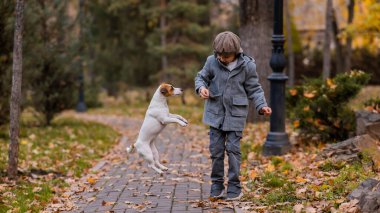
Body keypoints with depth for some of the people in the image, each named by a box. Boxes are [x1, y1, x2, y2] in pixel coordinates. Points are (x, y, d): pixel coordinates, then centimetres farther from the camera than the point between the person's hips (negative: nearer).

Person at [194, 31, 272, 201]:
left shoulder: (247, 65, -9)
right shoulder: (212, 61, -7)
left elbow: (254, 90, -1)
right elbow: (201, 77, 8)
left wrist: (262, 106, -14)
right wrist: (201, 87, -13)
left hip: (236, 114, -2)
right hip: (215, 112, 2)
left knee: (233, 148, -3)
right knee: (216, 149, 6)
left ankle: (234, 186, 8)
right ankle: (217, 184, 18)